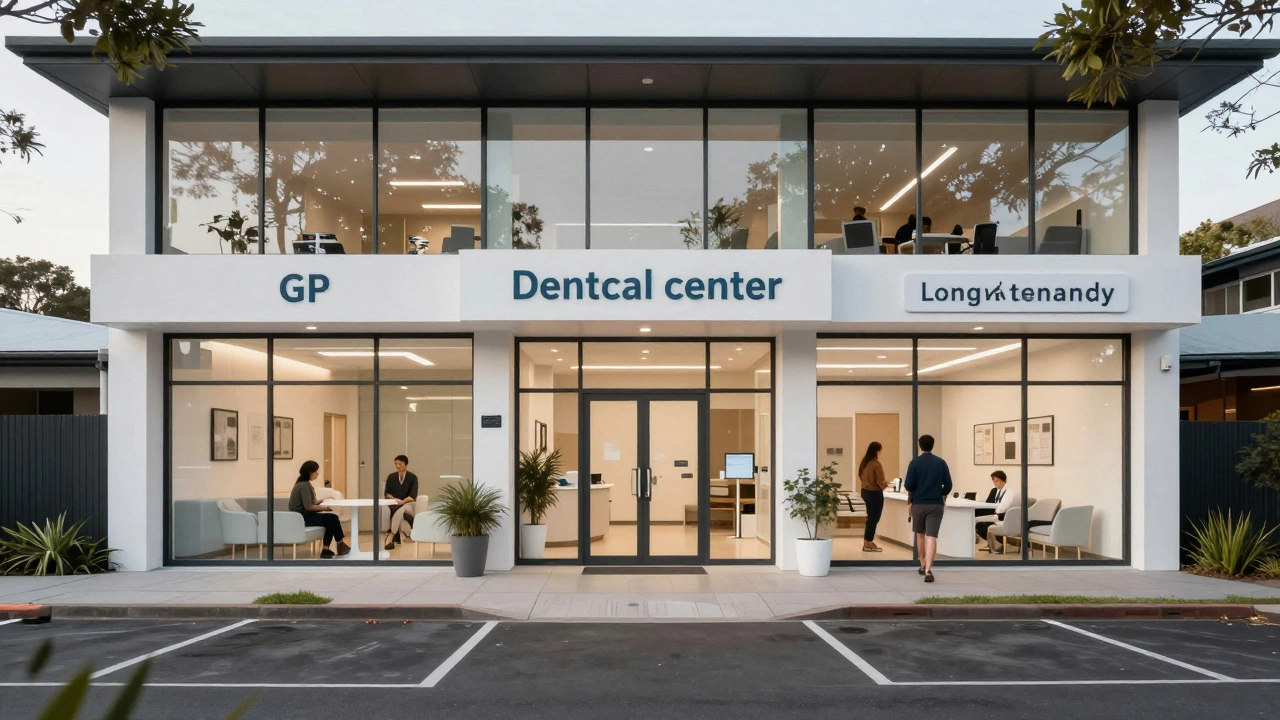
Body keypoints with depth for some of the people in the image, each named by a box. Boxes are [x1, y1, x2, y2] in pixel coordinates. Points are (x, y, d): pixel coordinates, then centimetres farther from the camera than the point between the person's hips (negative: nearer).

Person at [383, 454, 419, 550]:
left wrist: (402, 501, -27)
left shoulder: (412, 477, -1)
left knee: (400, 510, -39)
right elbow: (386, 493, 7)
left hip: (408, 504, -2)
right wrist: (394, 499, -15)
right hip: (394, 505, 2)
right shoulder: (391, 477, 9)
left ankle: (390, 537, -42)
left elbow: (413, 496, -9)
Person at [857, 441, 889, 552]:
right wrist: (886, 484, 3)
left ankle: (868, 542, 20)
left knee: (871, 518, 17)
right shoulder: (876, 464, -20)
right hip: (875, 493, -8)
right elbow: (880, 482, -20)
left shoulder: (864, 462, 4)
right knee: (874, 519, 1)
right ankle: (867, 543, 5)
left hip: (865, 492, 8)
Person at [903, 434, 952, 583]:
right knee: (931, 537, -7)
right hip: (936, 505, 0)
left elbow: (909, 485, -7)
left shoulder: (915, 462, -4)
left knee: (920, 534, 19)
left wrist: (910, 501, 10)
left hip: (919, 504, 0)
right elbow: (948, 485, 3)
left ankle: (923, 565, 30)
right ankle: (928, 570, -19)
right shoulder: (941, 463, 3)